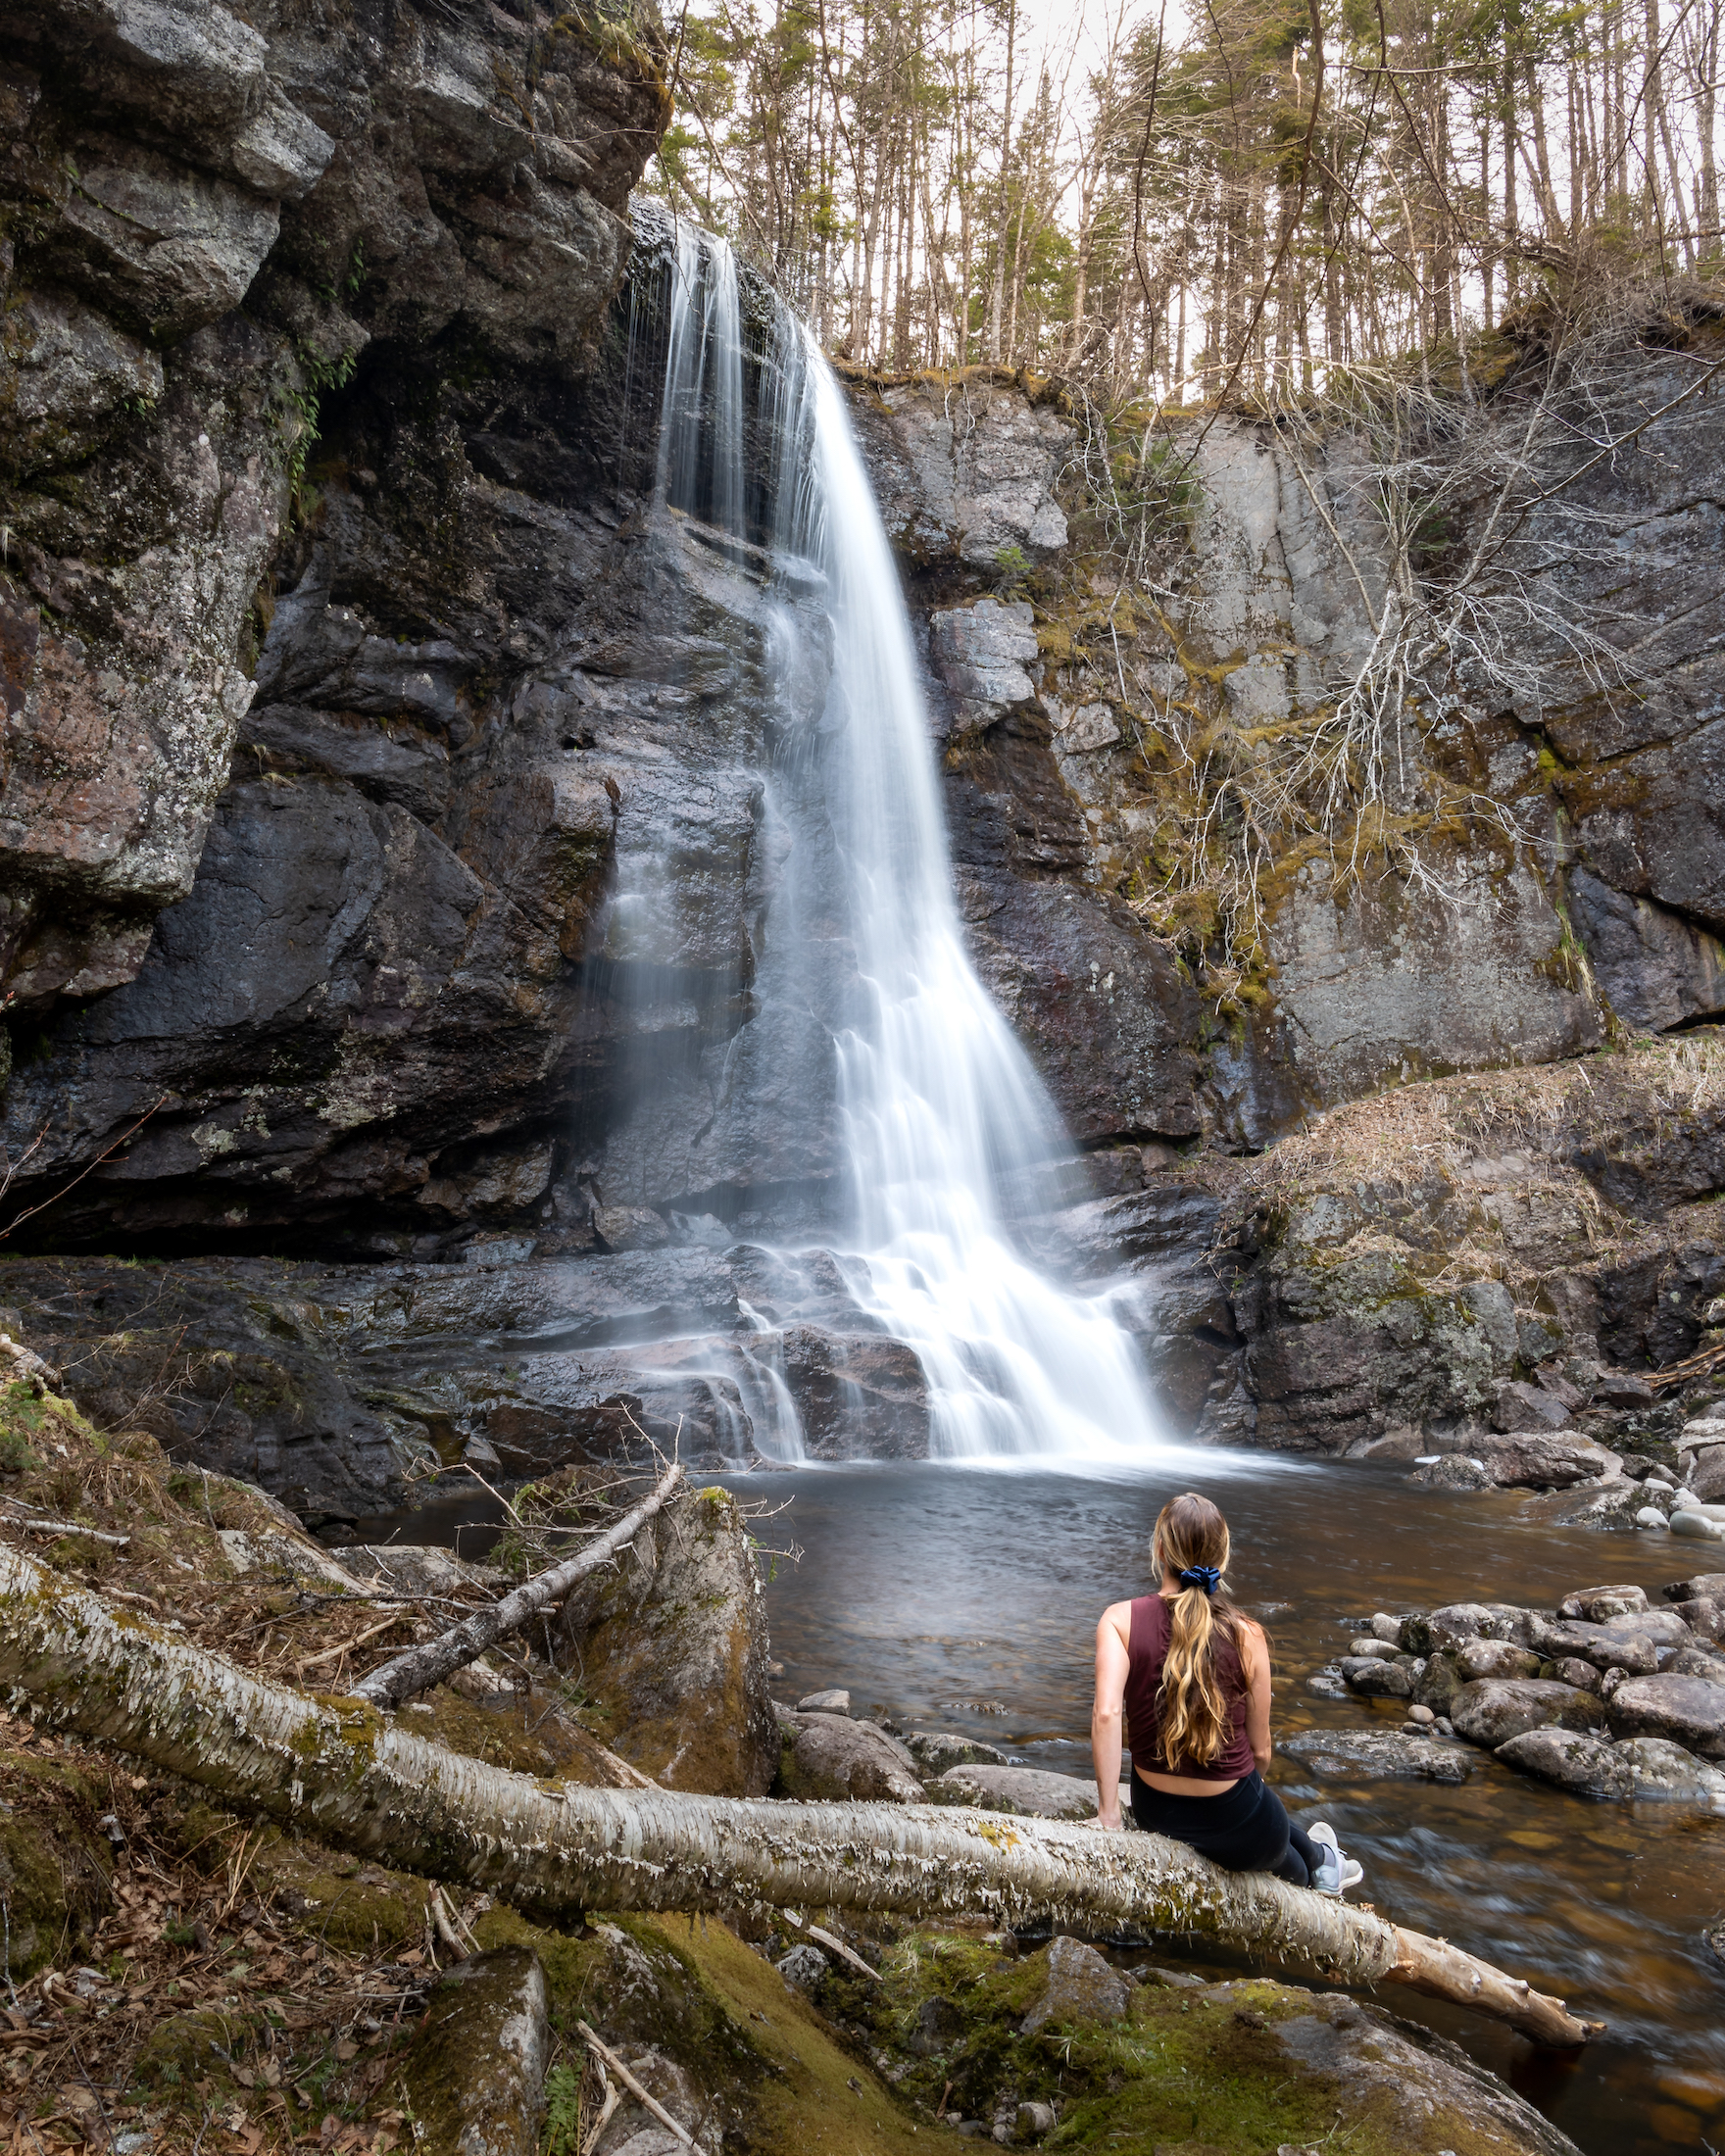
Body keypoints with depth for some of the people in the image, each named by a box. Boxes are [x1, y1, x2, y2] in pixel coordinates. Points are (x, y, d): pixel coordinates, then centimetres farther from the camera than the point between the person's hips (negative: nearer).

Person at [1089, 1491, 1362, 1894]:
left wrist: (1109, 1816, -23)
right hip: (1233, 1823, -2)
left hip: (1154, 1813, 2)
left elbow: (1105, 1714, -29)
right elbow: (1260, 1750, -7)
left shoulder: (1119, 1620, -15)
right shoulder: (1246, 1635, -16)